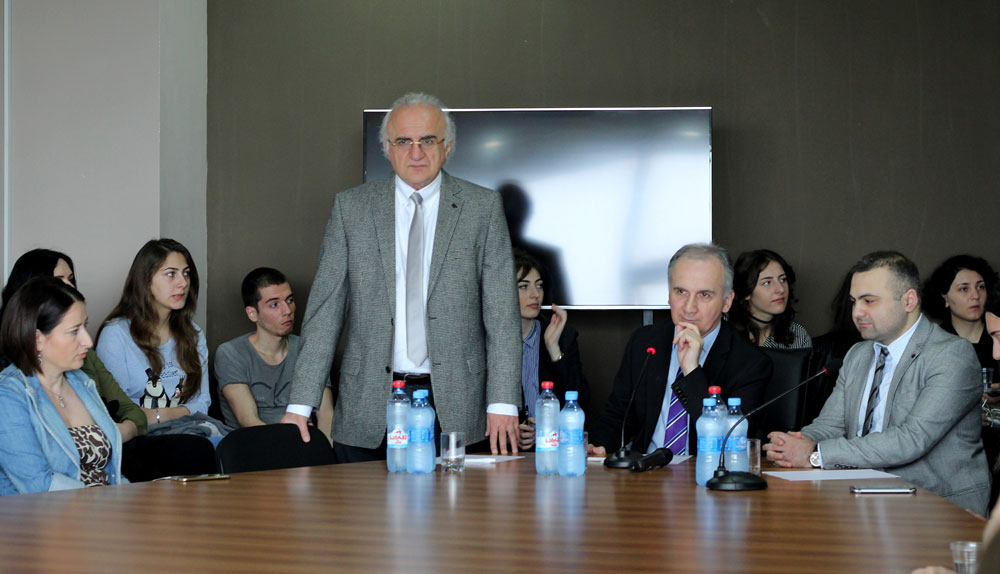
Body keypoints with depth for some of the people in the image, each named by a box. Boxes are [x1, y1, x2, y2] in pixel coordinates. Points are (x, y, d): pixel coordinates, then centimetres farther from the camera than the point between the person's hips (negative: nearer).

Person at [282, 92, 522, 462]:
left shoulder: (482, 207, 4)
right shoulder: (350, 208, 6)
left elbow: (501, 312, 1)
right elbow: (325, 309, 3)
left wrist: (503, 403, -8)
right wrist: (300, 405, -4)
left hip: (455, 406, 0)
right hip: (368, 410, 1)